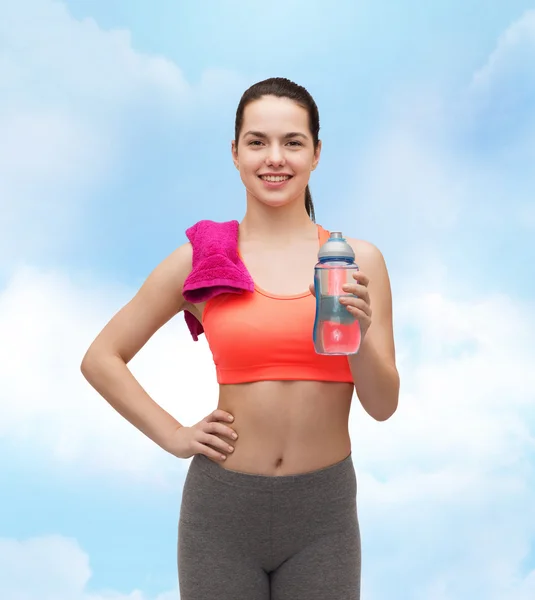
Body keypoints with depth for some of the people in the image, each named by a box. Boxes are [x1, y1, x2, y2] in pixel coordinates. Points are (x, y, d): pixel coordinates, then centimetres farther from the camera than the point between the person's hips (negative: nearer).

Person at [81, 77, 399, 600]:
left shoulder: (358, 260, -2)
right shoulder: (201, 260, -4)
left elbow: (383, 406, -1)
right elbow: (100, 359, 4)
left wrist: (359, 334, -19)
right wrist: (173, 436, -3)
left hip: (323, 513, 1)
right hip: (222, 505, 0)